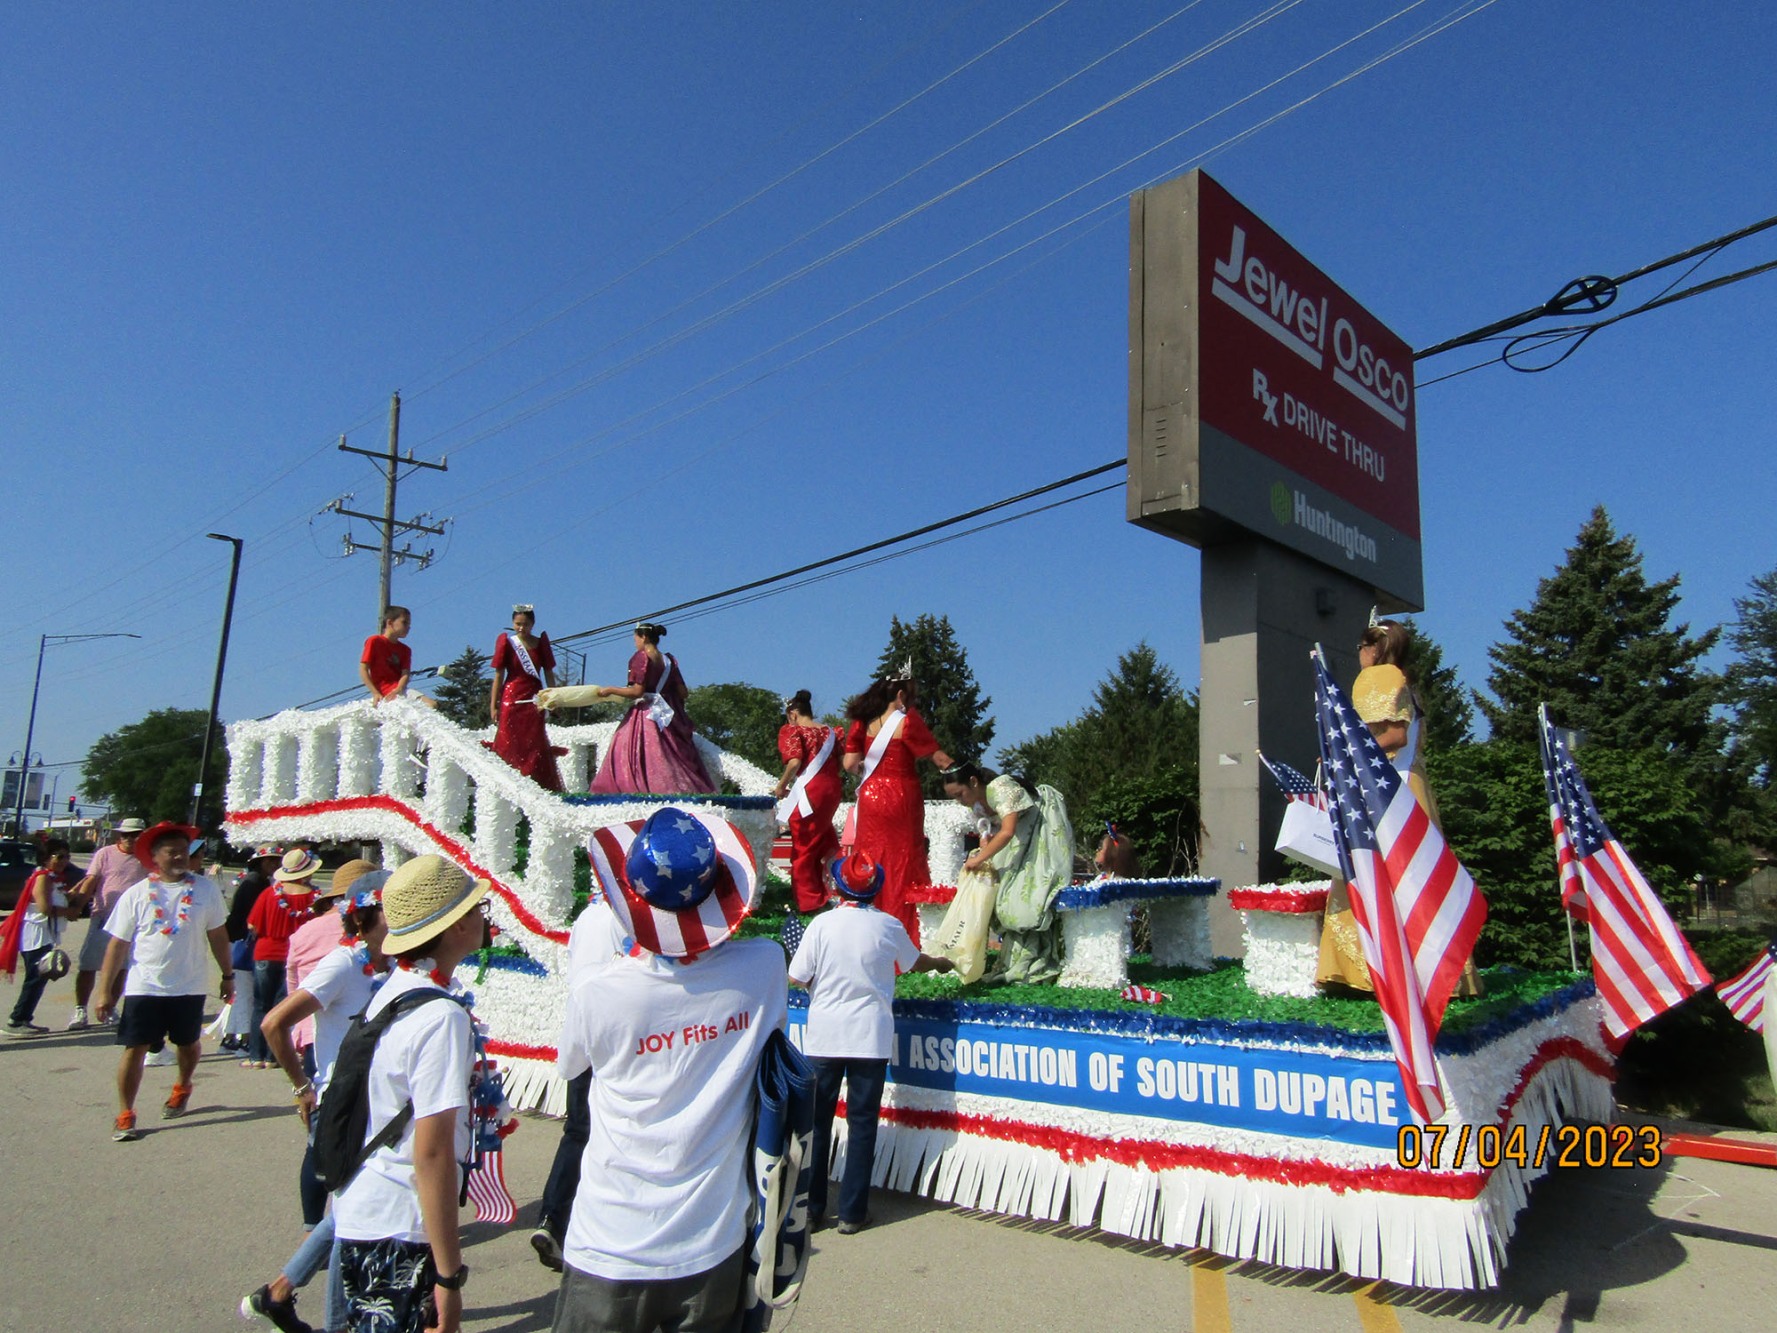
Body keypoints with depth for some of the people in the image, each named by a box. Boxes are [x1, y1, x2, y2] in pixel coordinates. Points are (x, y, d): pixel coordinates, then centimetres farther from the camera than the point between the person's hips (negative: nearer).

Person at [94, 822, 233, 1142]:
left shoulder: (205, 890, -1)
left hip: (189, 986, 1)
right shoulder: (136, 895, -3)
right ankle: (125, 1115, 11)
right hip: (143, 986, -1)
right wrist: (105, 991, -4)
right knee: (135, 1048, -2)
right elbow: (118, 944, -2)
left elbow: (217, 935, 6)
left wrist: (228, 975, 9)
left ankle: (182, 1088, 43)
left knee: (189, 1044, 16)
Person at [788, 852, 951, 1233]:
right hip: (870, 1037, 1)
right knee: (862, 1123, 8)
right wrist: (940, 963, 38)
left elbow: (797, 977, -6)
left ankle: (809, 1209, 16)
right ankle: (852, 1213, 13)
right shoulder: (888, 926, -2)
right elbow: (913, 962, 16)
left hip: (824, 1037, 0)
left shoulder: (822, 923, -8)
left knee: (816, 1122, 10)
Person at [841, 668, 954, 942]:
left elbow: (850, 764, 2)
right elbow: (936, 756, -9)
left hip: (870, 796, 5)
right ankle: (902, 928, 9)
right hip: (901, 797, -5)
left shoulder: (864, 722, 4)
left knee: (870, 859, 12)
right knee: (902, 863, 4)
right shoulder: (907, 721, -11)